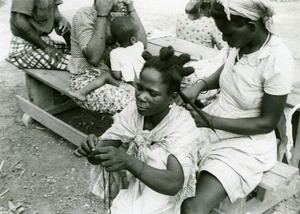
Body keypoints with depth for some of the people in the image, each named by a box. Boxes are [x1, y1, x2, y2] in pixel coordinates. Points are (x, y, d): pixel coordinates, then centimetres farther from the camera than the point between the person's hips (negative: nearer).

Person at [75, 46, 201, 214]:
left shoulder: (183, 126, -21)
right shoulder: (132, 111, -8)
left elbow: (173, 184, -32)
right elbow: (102, 154, -7)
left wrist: (128, 162, -44)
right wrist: (94, 149, -29)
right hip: (133, 194, 4)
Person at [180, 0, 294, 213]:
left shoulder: (278, 62, -25)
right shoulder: (241, 42, -6)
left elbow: (267, 123, -17)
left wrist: (210, 121, -21)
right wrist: (200, 85, -4)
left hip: (246, 142, -6)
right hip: (213, 125, 7)